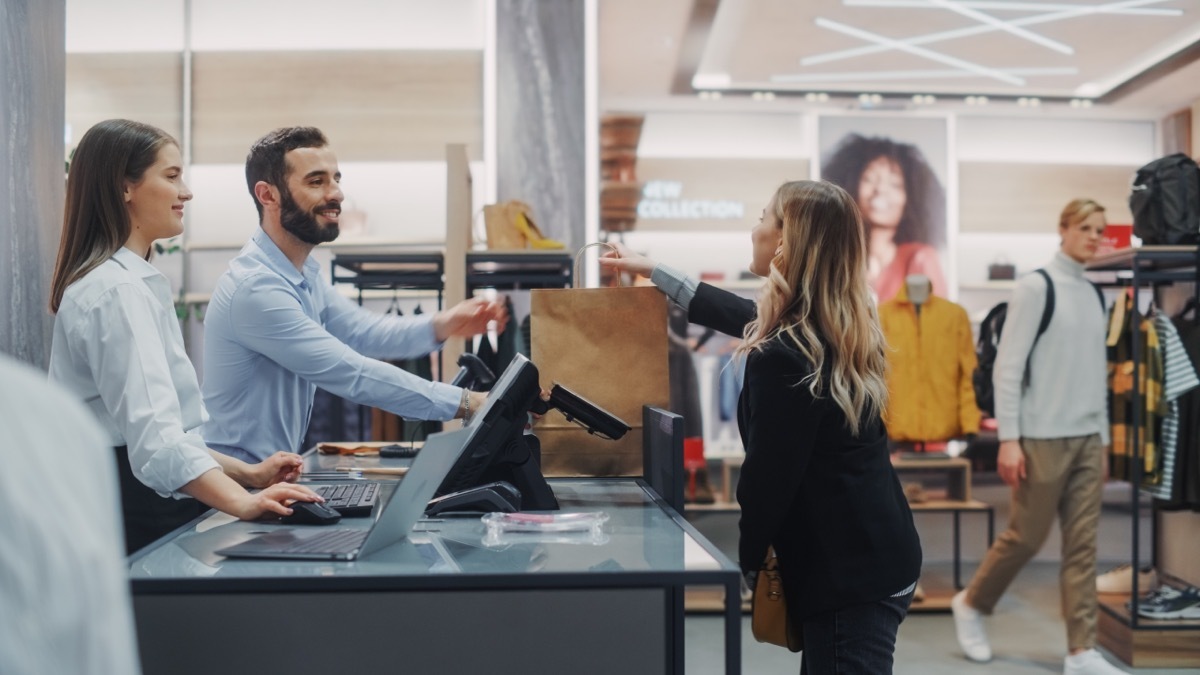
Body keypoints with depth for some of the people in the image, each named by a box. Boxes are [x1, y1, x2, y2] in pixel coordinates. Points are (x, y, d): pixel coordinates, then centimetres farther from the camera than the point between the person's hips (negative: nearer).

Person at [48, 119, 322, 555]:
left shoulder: (131, 281, 17)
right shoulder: (116, 291, -16)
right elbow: (152, 429, -30)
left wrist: (246, 474, 11)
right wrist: (243, 503, -41)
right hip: (134, 507, -10)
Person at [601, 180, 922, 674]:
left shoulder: (780, 357, -24)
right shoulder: (842, 325, 7)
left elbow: (769, 476, -17)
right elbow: (744, 315, 24)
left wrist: (748, 562, 2)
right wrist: (653, 272, 34)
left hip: (848, 575, -10)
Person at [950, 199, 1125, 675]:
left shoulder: (1095, 296, 12)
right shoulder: (1035, 287, -7)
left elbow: (1097, 372, 16)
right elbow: (1007, 367, -10)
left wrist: (1104, 435, 13)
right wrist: (1008, 438, -14)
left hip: (1088, 439, 6)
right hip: (1043, 438, -6)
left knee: (1083, 545, 4)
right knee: (1027, 536, 2)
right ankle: (971, 604, 25)